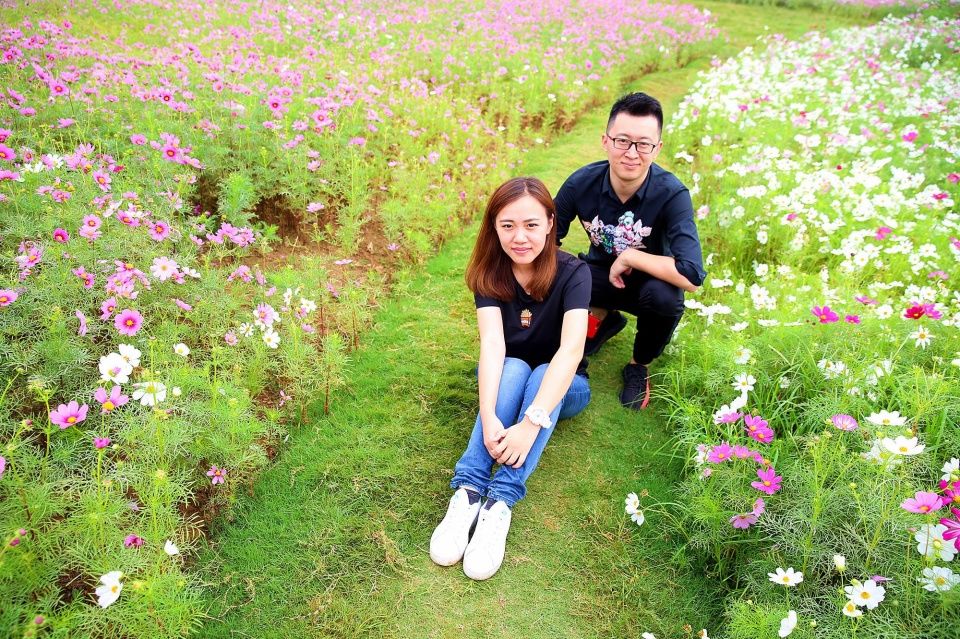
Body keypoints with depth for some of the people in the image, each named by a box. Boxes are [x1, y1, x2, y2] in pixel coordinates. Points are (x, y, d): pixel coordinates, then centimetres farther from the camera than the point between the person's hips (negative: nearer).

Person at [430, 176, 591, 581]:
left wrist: (531, 423, -47)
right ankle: (468, 492, -42)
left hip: (561, 387, -1)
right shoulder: (489, 274, -14)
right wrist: (489, 418, -44)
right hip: (506, 378, 1)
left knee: (540, 374, -35)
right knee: (514, 368, -33)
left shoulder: (572, 273, -21)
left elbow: (571, 350, -34)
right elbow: (492, 342, -28)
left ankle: (501, 502, -45)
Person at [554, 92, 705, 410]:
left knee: (666, 297, -38)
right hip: (601, 276, 3)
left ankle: (640, 366, -3)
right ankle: (602, 318, 8)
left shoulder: (671, 194, -28)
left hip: (649, 281, -2)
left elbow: (692, 277, -38)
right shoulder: (581, 183, -20)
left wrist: (629, 257, -30)